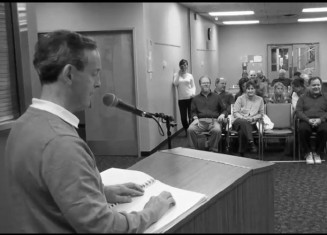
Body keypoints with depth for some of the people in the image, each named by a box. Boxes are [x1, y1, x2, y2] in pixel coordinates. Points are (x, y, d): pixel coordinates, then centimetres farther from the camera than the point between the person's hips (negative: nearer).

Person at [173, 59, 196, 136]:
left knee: (191, 116, -4)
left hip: (190, 98, 0)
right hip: (181, 99, 0)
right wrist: (179, 74, -7)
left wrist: (193, 93, -9)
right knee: (183, 117, 1)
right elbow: (175, 83, -9)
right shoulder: (176, 75, 8)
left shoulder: (190, 75, 9)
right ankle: (186, 131, 22)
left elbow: (193, 86, 10)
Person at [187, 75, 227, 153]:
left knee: (217, 130, -35)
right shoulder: (196, 98, 21)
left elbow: (224, 110, 21)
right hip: (200, 120, 1)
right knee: (190, 129, -31)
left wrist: (222, 115, -1)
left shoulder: (216, 97, 20)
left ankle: (213, 150, -18)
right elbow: (193, 112, 15)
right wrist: (195, 118, -5)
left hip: (213, 120, 0)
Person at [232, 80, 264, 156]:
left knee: (242, 131, -36)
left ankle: (242, 152, -30)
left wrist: (253, 118, -8)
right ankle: (251, 143, -49)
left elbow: (261, 114, 13)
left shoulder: (260, 99, 12)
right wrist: (244, 118, -15)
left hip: (252, 123, 1)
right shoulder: (241, 98, 6)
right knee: (244, 122, -40)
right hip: (239, 121, -1)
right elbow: (235, 112, 2)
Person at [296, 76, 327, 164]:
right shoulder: (303, 97, 16)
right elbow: (298, 111, 4)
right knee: (302, 129, -35)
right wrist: (308, 120, -13)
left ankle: (318, 153, -12)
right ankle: (308, 153, -12)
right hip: (306, 120, 0)